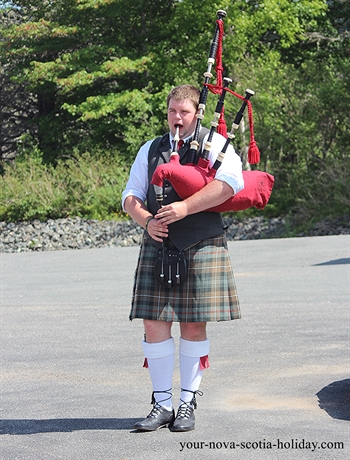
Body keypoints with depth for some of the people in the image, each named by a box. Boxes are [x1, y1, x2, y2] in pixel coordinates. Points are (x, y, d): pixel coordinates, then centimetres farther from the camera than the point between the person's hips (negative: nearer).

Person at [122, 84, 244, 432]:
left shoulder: (214, 144, 3)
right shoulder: (150, 150, 16)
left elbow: (230, 182, -15)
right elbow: (131, 196, 14)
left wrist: (185, 207, -21)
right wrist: (148, 221, -8)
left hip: (201, 247, -3)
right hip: (158, 247, 3)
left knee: (193, 325, 0)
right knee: (154, 324, -2)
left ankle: (188, 403, 10)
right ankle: (162, 404, 5)